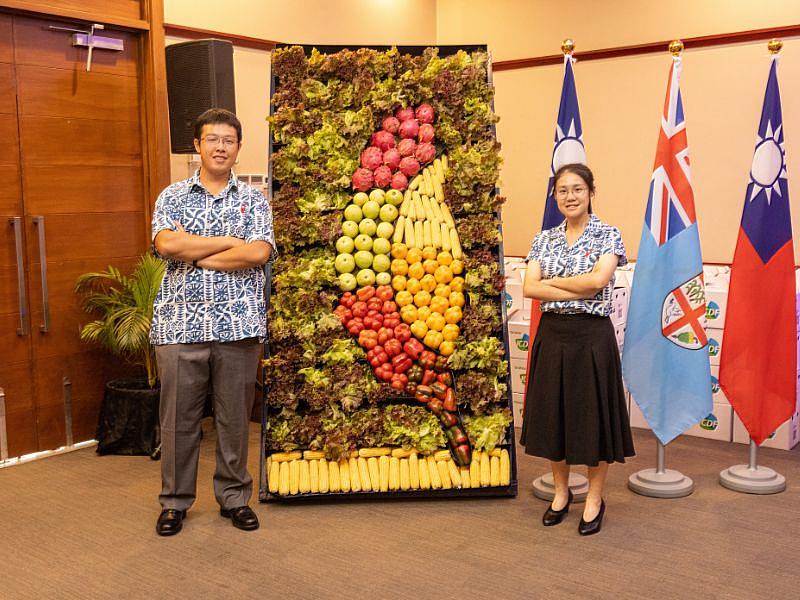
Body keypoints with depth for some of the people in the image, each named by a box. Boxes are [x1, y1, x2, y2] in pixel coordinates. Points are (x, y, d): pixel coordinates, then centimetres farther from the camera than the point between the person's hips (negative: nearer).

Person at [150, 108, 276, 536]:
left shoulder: (253, 200, 8)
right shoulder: (172, 197, 9)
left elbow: (259, 252, -10)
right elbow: (167, 244, -10)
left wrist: (194, 255, -8)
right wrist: (230, 241, -8)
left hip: (238, 325, 0)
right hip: (180, 324, 0)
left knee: (235, 417, 7)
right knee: (178, 418, 6)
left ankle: (234, 497, 23)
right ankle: (175, 501, 21)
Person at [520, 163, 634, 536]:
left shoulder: (607, 236, -4)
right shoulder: (544, 240, 6)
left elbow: (599, 279, -20)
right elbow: (529, 288, -6)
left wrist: (552, 281, -9)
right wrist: (578, 290, -15)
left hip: (592, 335, -4)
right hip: (552, 334, 4)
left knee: (593, 415, 5)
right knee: (552, 414, 11)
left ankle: (595, 498, 22)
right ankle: (561, 492, 30)